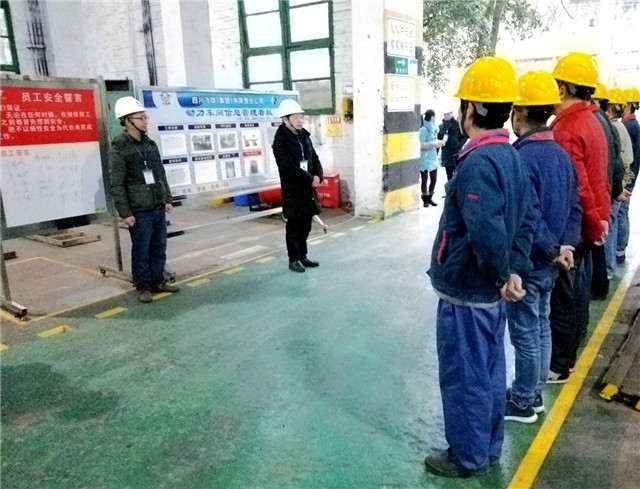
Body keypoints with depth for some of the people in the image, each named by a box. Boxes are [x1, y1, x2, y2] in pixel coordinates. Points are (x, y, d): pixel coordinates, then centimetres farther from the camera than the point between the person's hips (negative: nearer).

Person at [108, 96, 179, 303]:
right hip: (139, 212, -6)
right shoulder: (118, 149, -9)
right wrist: (125, 213, -14)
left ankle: (157, 281, 26)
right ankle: (143, 287, 17)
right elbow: (117, 185, -12)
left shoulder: (150, 144, 11)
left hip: (158, 208, 6)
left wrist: (167, 199, 13)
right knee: (141, 252, 3)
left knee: (159, 248, 13)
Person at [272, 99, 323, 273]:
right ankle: (293, 260, 13)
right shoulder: (280, 141, -13)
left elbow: (314, 157, 11)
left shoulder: (304, 135, 9)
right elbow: (288, 167, -20)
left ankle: (302, 256, 25)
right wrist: (310, 179, -18)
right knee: (294, 226, 2)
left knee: (306, 225, 13)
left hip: (308, 187, 7)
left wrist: (317, 176, -7)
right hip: (292, 189, -7)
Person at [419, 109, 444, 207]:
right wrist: (434, 144, -18)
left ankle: (430, 198, 23)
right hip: (425, 159, -8)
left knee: (434, 179, 10)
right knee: (425, 180, 0)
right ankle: (425, 200, 9)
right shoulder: (424, 129, -14)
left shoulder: (433, 128, 12)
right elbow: (421, 145, -19)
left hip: (433, 158, 8)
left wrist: (438, 142, 9)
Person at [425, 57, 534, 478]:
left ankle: (467, 457, 26)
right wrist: (514, 272, -1)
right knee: (489, 372, 20)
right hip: (491, 292, 9)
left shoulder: (477, 163, -24)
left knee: (464, 378, 8)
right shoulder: (511, 157, 5)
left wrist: (502, 275, -17)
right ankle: (489, 447, 38)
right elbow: (526, 222, 5)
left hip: (465, 293, -9)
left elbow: (487, 235, -34)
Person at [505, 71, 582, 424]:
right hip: (548, 263, 8)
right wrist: (566, 246, -1)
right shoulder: (561, 154, 5)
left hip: (526, 263, -8)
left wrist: (553, 250, -12)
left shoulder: (521, 158, -22)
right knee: (541, 327, 19)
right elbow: (574, 207, 6)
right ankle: (534, 394, 34)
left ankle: (522, 402, 21)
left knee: (525, 334, 5)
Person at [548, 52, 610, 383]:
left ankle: (558, 365, 10)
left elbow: (576, 187, -26)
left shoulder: (566, 129, -21)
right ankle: (575, 335, 37)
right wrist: (598, 220, 17)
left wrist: (593, 225, -15)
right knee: (577, 286, 21)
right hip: (587, 226, 9)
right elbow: (596, 178, 14)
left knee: (562, 295, 0)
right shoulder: (591, 121, 10)